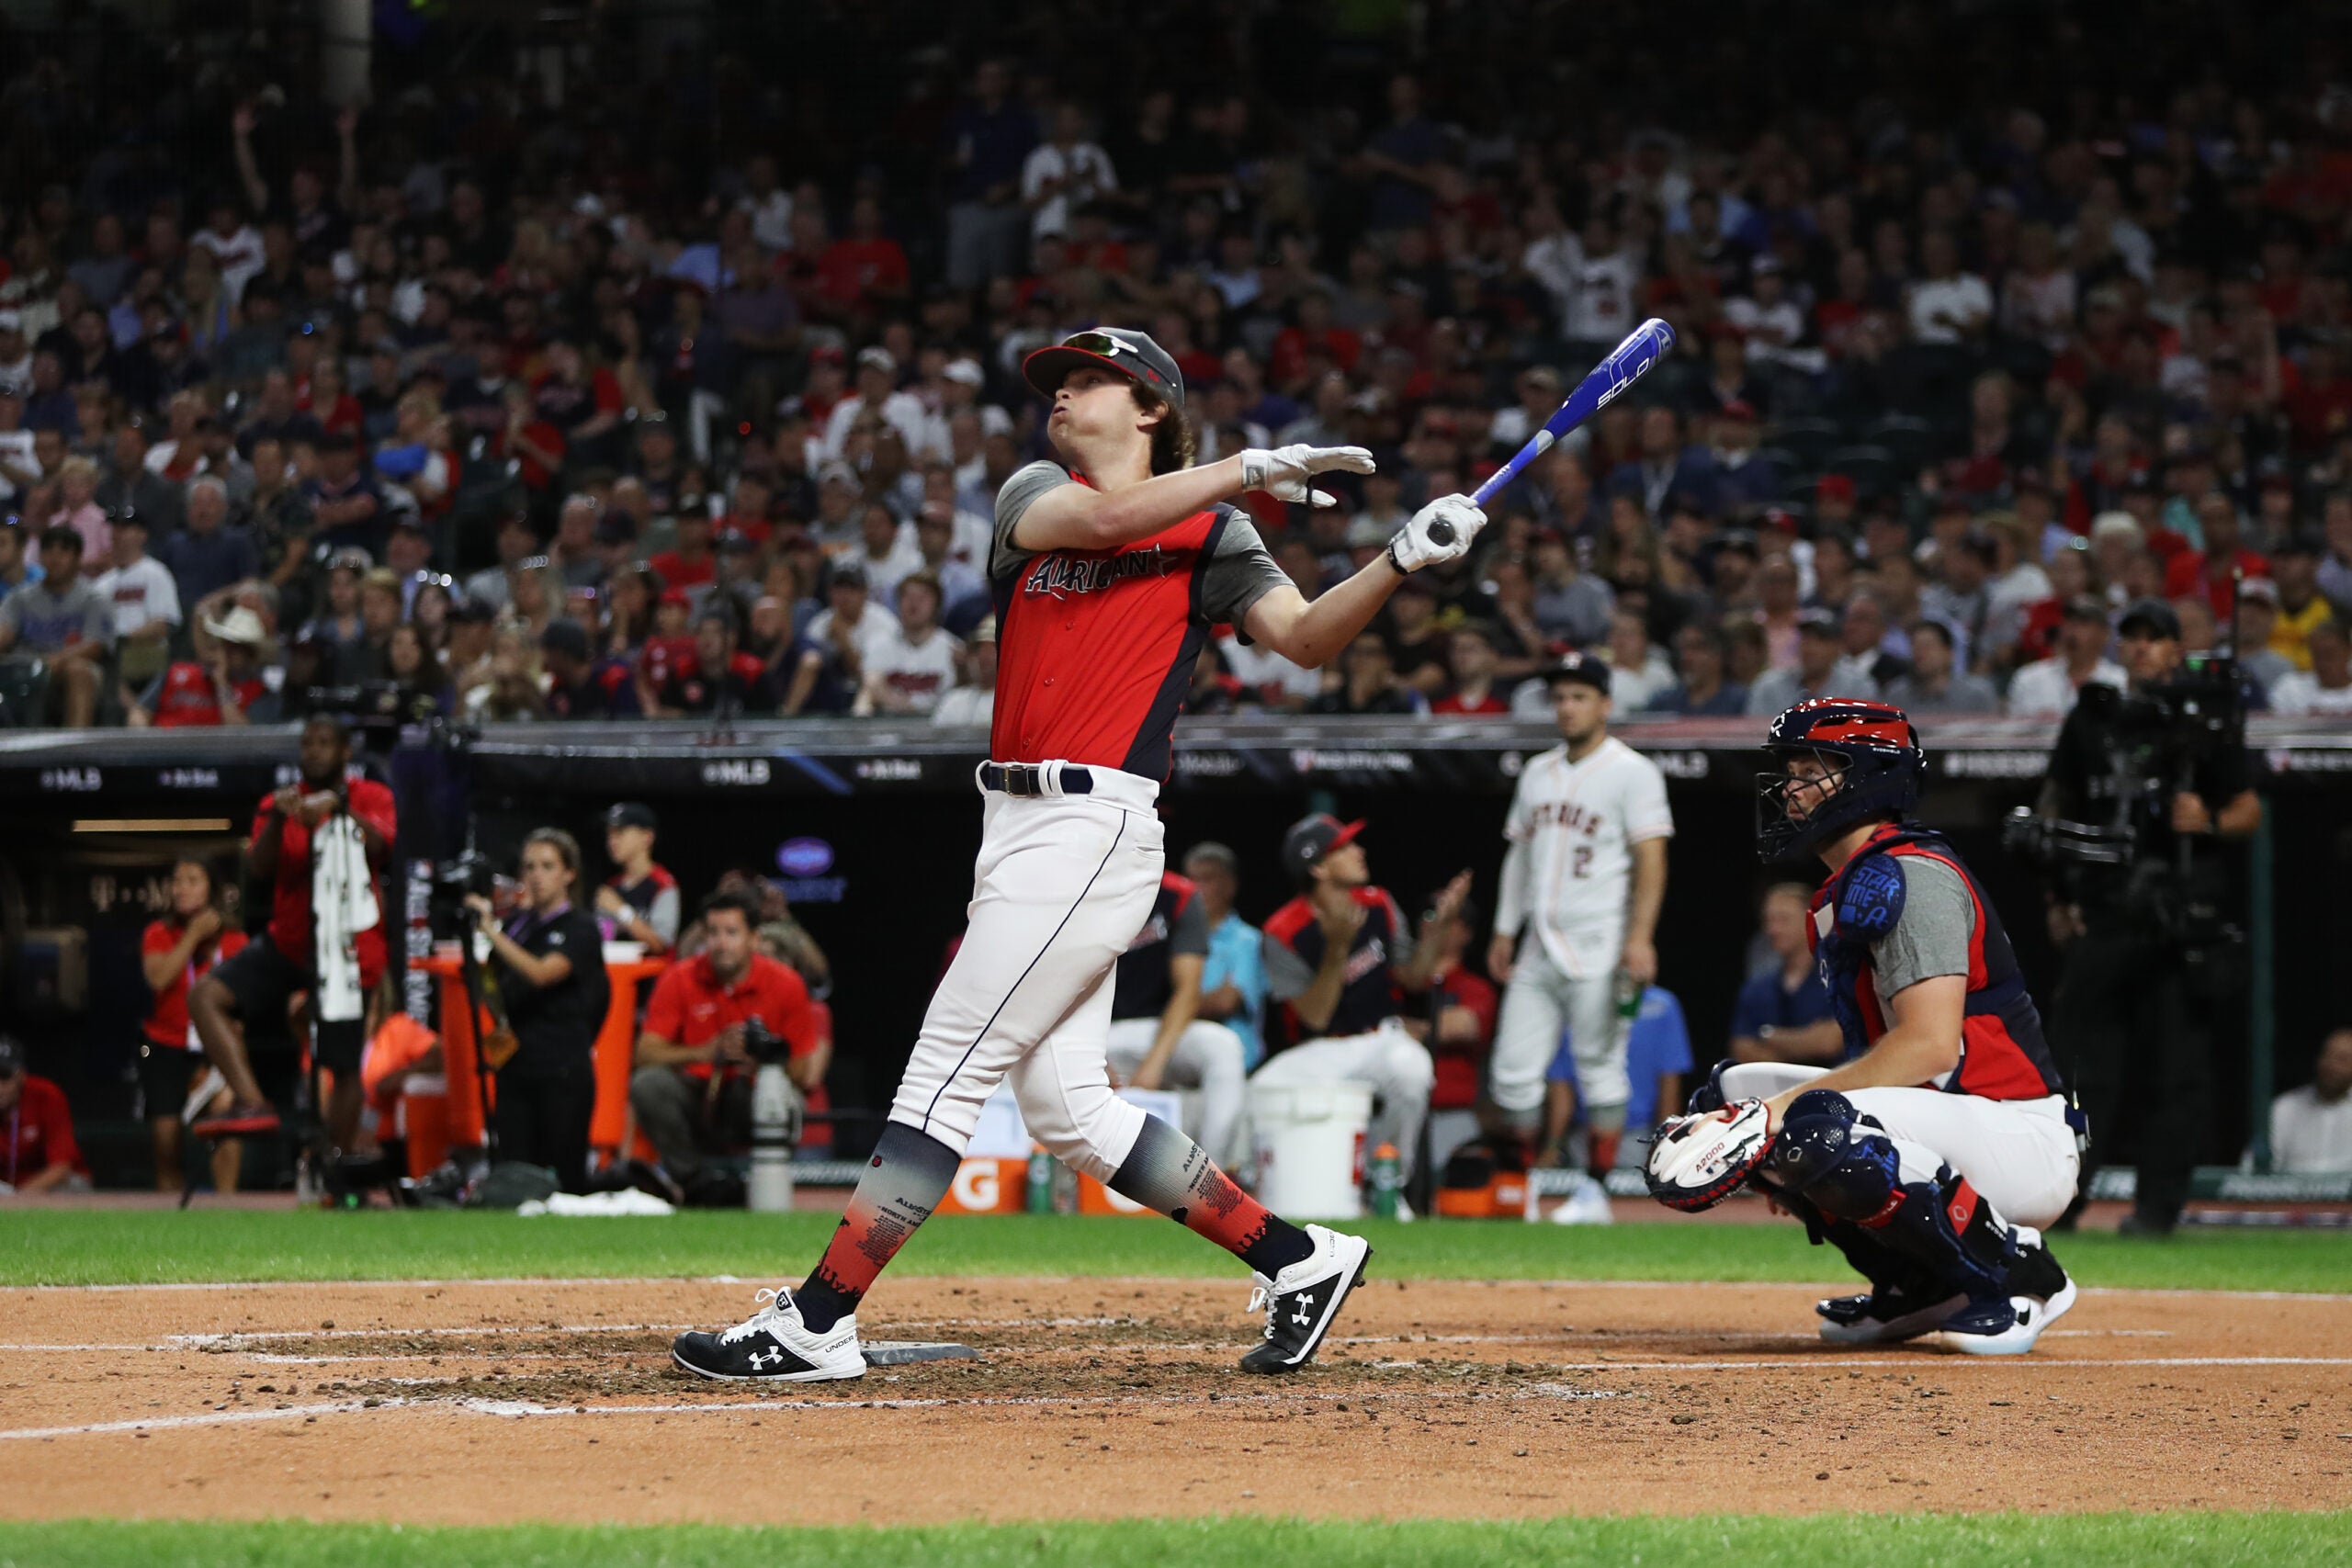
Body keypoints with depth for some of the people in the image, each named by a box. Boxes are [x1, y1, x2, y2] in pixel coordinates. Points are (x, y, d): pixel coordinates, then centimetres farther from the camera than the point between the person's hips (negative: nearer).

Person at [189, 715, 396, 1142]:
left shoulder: (370, 798, 0)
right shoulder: (279, 804, 8)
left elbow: (382, 845, -21)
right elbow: (258, 869, -7)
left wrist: (337, 809, -38)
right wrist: (277, 820, -25)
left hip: (345, 949, -3)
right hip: (288, 941, 3)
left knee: (345, 1068, 0)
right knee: (206, 995, -19)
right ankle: (251, 1103, -29)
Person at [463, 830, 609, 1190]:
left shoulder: (581, 928, -3)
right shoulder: (518, 923, 13)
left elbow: (542, 973, -20)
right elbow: (495, 983, 18)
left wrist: (491, 931, -24)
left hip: (563, 1071, -5)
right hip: (516, 1071, 5)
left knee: (564, 1180, -5)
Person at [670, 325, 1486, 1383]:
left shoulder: (1206, 535, 4)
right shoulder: (1035, 493, 15)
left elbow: (1306, 637, -6)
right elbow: (1100, 519, -7)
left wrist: (1401, 560, -20)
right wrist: (1251, 468, -11)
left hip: (1093, 828, -7)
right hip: (1016, 822, 7)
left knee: (945, 1076, -9)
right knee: (1069, 1110, 7)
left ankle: (816, 1325, -8)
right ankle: (1299, 1260, 16)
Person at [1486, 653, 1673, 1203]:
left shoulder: (1632, 771, -5)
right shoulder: (1538, 772, 17)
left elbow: (1650, 859, -11)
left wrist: (1640, 937, -20)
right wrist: (1504, 931, 17)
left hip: (1598, 950, -7)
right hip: (1538, 952, 7)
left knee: (1600, 1067, -5)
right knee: (1514, 1073, 2)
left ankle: (1602, 1180, 1)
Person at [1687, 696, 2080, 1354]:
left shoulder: (1910, 878, -15)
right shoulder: (1844, 892, 17)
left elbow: (1932, 1045, -25)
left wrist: (1788, 1107, -24)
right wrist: (1789, 1170, 6)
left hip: (2025, 1143, -10)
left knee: (1816, 1124, -35)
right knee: (1728, 1096, 9)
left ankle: (2013, 1271, -14)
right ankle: (1918, 1284, 9)